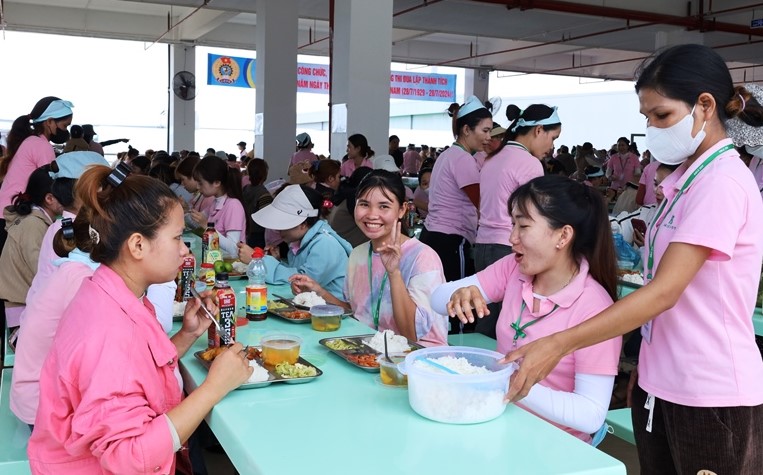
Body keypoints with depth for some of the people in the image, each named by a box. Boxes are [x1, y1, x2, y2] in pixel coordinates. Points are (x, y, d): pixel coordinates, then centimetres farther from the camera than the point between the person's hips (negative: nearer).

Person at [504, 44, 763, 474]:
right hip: (661, 386, 8)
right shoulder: (686, 178, 11)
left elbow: (664, 293, -25)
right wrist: (642, 371, 13)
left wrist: (559, 345, -29)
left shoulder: (723, 182, -17)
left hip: (712, 397, -8)